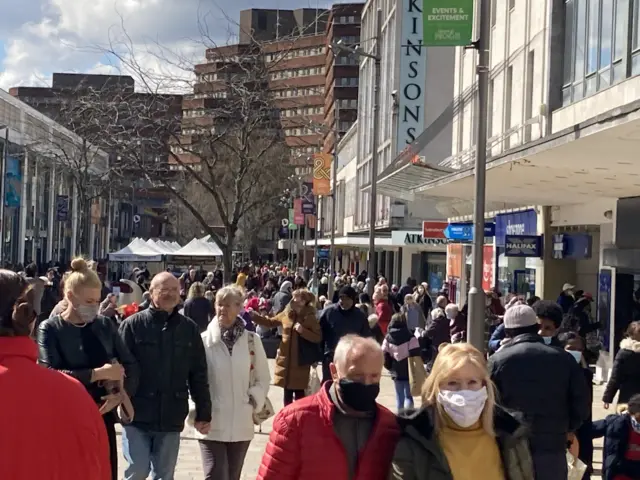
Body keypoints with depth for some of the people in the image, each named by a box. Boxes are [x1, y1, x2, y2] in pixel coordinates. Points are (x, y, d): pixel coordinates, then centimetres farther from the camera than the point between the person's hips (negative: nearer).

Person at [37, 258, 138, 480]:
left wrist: (121, 394, -12)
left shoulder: (105, 325, 6)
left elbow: (130, 365, 6)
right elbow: (50, 374, -18)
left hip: (103, 418, 3)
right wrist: (98, 373, -19)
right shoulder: (50, 329, -5)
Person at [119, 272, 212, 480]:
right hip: (137, 416, -3)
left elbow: (199, 375, 8)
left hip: (171, 418, 3)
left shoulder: (189, 328, 6)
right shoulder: (132, 325, -4)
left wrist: (204, 413, 8)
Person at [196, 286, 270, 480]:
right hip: (211, 424, -3)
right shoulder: (204, 340, -8)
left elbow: (263, 378, 10)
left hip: (241, 425, 3)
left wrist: (253, 401, -2)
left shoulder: (252, 340, 1)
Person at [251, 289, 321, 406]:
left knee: (298, 391, 3)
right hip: (285, 359, 4)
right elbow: (270, 322, 17)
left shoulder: (310, 318, -7)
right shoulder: (286, 314, 5)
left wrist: (302, 330, -22)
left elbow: (318, 338, -12)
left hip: (300, 361, -4)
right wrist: (254, 316, 9)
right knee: (287, 391, 11)